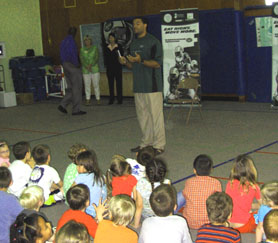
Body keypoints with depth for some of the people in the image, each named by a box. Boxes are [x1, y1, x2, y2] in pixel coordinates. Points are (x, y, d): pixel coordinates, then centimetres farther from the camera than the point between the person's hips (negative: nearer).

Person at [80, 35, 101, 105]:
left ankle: (98, 99, 4)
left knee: (96, 84, -2)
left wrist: (90, 65, -14)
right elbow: (82, 60, 2)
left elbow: (96, 58, -2)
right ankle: (88, 100, 4)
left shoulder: (95, 48, 6)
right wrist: (87, 67, -11)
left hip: (95, 69, -1)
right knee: (87, 85, -1)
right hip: (85, 70, 1)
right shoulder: (82, 50, 8)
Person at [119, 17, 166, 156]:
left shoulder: (153, 42, -7)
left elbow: (157, 64, -13)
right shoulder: (134, 44, 17)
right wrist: (125, 62, 2)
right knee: (142, 116, 12)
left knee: (155, 115, -4)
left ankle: (159, 145, 2)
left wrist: (141, 60, -23)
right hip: (138, 86, 8)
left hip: (152, 86, -8)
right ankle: (146, 142, 23)